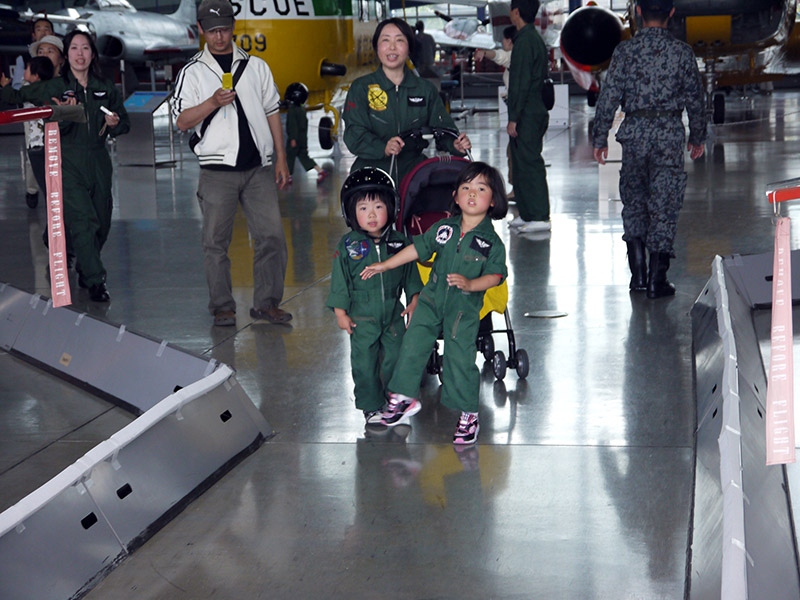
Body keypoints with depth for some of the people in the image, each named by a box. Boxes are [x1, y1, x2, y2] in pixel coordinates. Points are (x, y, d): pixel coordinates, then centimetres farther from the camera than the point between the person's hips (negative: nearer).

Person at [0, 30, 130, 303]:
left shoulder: (106, 88, 10)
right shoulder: (54, 88, 1)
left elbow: (124, 123, 18)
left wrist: (114, 124, -2)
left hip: (98, 161, 4)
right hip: (67, 161, -4)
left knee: (101, 223, 7)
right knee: (82, 220, -15)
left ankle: (84, 270, 28)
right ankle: (95, 281, -11)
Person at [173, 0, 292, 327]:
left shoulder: (256, 66, 13)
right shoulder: (193, 71, 5)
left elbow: (272, 112, 16)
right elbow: (182, 121, -2)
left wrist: (281, 159, 10)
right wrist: (213, 103, -18)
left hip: (259, 167, 2)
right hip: (218, 169, -2)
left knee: (272, 235, -3)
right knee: (216, 241, 0)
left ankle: (266, 302, 7)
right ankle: (222, 307, 9)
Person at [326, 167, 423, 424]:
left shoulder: (399, 242, 0)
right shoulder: (347, 245, -7)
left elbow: (410, 273, 11)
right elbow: (340, 280, -2)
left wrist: (413, 300, 7)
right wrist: (340, 312, -4)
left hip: (393, 314, 2)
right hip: (362, 317, -2)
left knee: (395, 358, 8)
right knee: (365, 363, 4)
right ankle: (371, 407, 17)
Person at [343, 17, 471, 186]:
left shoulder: (425, 89, 14)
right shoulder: (361, 88, 6)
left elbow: (442, 126, 9)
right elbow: (355, 133, -6)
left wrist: (455, 144, -16)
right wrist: (383, 148, -27)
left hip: (414, 174, 3)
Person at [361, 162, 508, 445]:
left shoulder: (491, 241, -10)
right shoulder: (444, 228, 0)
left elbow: (495, 275, -9)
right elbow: (418, 248, 9)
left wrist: (469, 284, -25)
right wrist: (384, 266, 12)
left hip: (465, 308, -4)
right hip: (432, 299, 4)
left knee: (460, 359, -3)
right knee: (412, 345, 5)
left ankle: (468, 415, 12)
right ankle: (404, 396, 24)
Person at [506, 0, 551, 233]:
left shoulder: (525, 41, -15)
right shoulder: (536, 39, 16)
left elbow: (521, 83, -20)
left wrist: (513, 118, -18)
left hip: (527, 115, -10)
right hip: (537, 111, 10)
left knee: (529, 163, -7)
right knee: (523, 163, 14)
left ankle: (539, 217, -6)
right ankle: (527, 214, 19)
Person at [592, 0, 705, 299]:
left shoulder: (625, 51, -3)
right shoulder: (682, 51, -2)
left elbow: (609, 97, -3)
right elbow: (695, 98, 4)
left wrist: (600, 138, 5)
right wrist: (697, 137, 17)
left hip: (634, 131, 1)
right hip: (669, 131, -1)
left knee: (633, 202, 15)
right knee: (664, 205, 3)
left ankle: (638, 274, 15)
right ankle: (657, 280, 3)